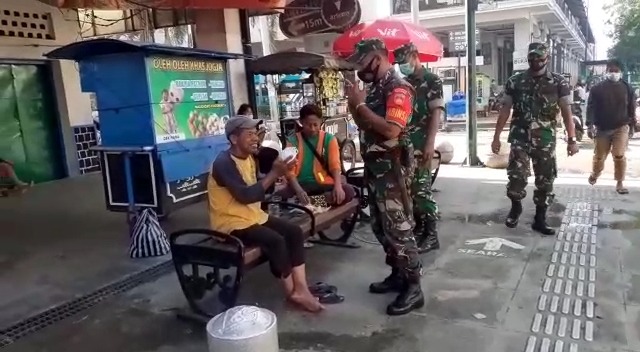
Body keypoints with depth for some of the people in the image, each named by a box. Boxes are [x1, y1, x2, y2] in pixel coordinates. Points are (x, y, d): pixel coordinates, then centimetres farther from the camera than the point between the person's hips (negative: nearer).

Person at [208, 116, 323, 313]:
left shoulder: (250, 158, 8)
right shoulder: (224, 163, -20)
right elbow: (245, 195, -30)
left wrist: (277, 173, -3)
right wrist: (274, 173, -29)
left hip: (253, 216, 9)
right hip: (231, 223, -9)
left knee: (294, 232, -7)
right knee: (276, 240, -26)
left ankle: (301, 289, -7)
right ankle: (291, 292, -6)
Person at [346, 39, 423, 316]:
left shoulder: (397, 88, -14)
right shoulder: (375, 87, 14)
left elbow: (391, 129, -27)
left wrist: (360, 105, -19)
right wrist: (354, 105, 2)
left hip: (392, 169, -10)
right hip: (374, 167, 10)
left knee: (399, 228, -4)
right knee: (381, 227, 16)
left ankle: (413, 287, 6)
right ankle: (398, 275, 30)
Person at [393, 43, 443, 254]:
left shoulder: (432, 80, -4)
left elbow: (436, 113, -11)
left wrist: (430, 143, -20)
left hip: (420, 145, -7)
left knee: (422, 190, -6)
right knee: (409, 190, 10)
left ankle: (431, 234, 4)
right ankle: (419, 229, 21)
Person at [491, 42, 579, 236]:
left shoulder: (559, 82, 2)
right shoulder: (515, 81, 4)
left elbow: (566, 112, -2)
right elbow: (505, 110, 5)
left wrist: (571, 139, -10)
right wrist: (496, 137, 2)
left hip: (545, 139, 1)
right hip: (520, 137, -1)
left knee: (545, 179, 6)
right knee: (516, 175, -10)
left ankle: (540, 219, 19)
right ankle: (516, 206, 19)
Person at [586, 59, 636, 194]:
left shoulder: (627, 88, 3)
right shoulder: (597, 88, -2)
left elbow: (632, 108, 9)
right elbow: (591, 107, -5)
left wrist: (632, 125, 8)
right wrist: (590, 125, -15)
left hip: (621, 127, 0)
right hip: (602, 128, 0)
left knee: (619, 155, -9)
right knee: (599, 156, 9)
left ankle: (620, 183, 2)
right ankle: (595, 174, 36)